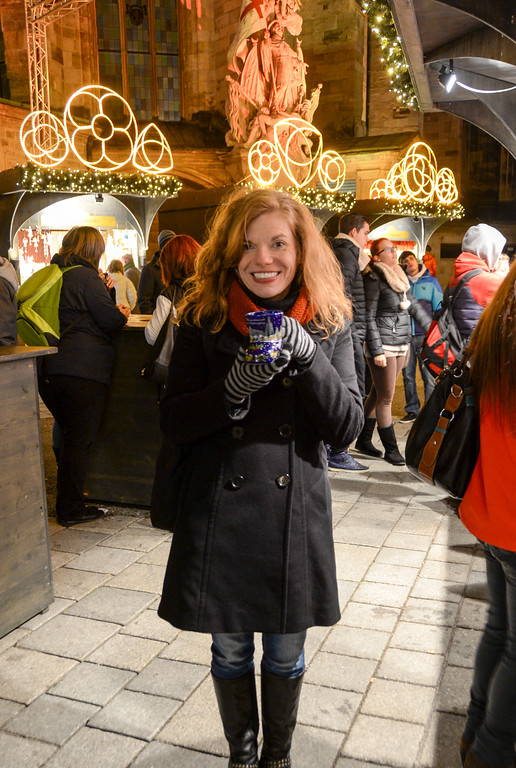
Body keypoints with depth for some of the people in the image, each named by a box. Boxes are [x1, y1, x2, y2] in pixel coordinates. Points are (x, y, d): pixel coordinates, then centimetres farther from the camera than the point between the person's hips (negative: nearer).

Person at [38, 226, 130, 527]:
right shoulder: (86, 277, -7)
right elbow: (110, 320, -9)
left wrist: (104, 290, 18)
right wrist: (122, 313, 12)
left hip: (54, 368, 8)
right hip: (85, 369, -8)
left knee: (68, 437, 18)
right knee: (80, 440, -1)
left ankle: (66, 502, 28)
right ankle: (72, 508, 5)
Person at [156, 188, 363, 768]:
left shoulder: (328, 325, -2)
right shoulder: (204, 320, -5)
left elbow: (346, 428, -8)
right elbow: (174, 424, -6)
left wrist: (308, 355, -22)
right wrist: (232, 388, -24)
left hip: (295, 514, 1)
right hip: (220, 514, 0)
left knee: (285, 653, 17)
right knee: (230, 651, 17)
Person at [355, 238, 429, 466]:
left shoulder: (400, 276, 14)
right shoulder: (373, 279, -11)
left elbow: (414, 306, 19)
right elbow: (369, 317, -13)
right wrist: (376, 350, -17)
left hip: (401, 344, 8)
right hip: (383, 346, -8)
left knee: (378, 393, 14)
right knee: (385, 398, 0)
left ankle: (364, 439, 25)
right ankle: (391, 449, 8)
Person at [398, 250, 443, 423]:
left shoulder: (431, 281, 7)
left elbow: (440, 308, 7)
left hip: (426, 335, -2)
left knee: (429, 375, -5)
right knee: (408, 375, 7)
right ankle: (412, 410, 18)